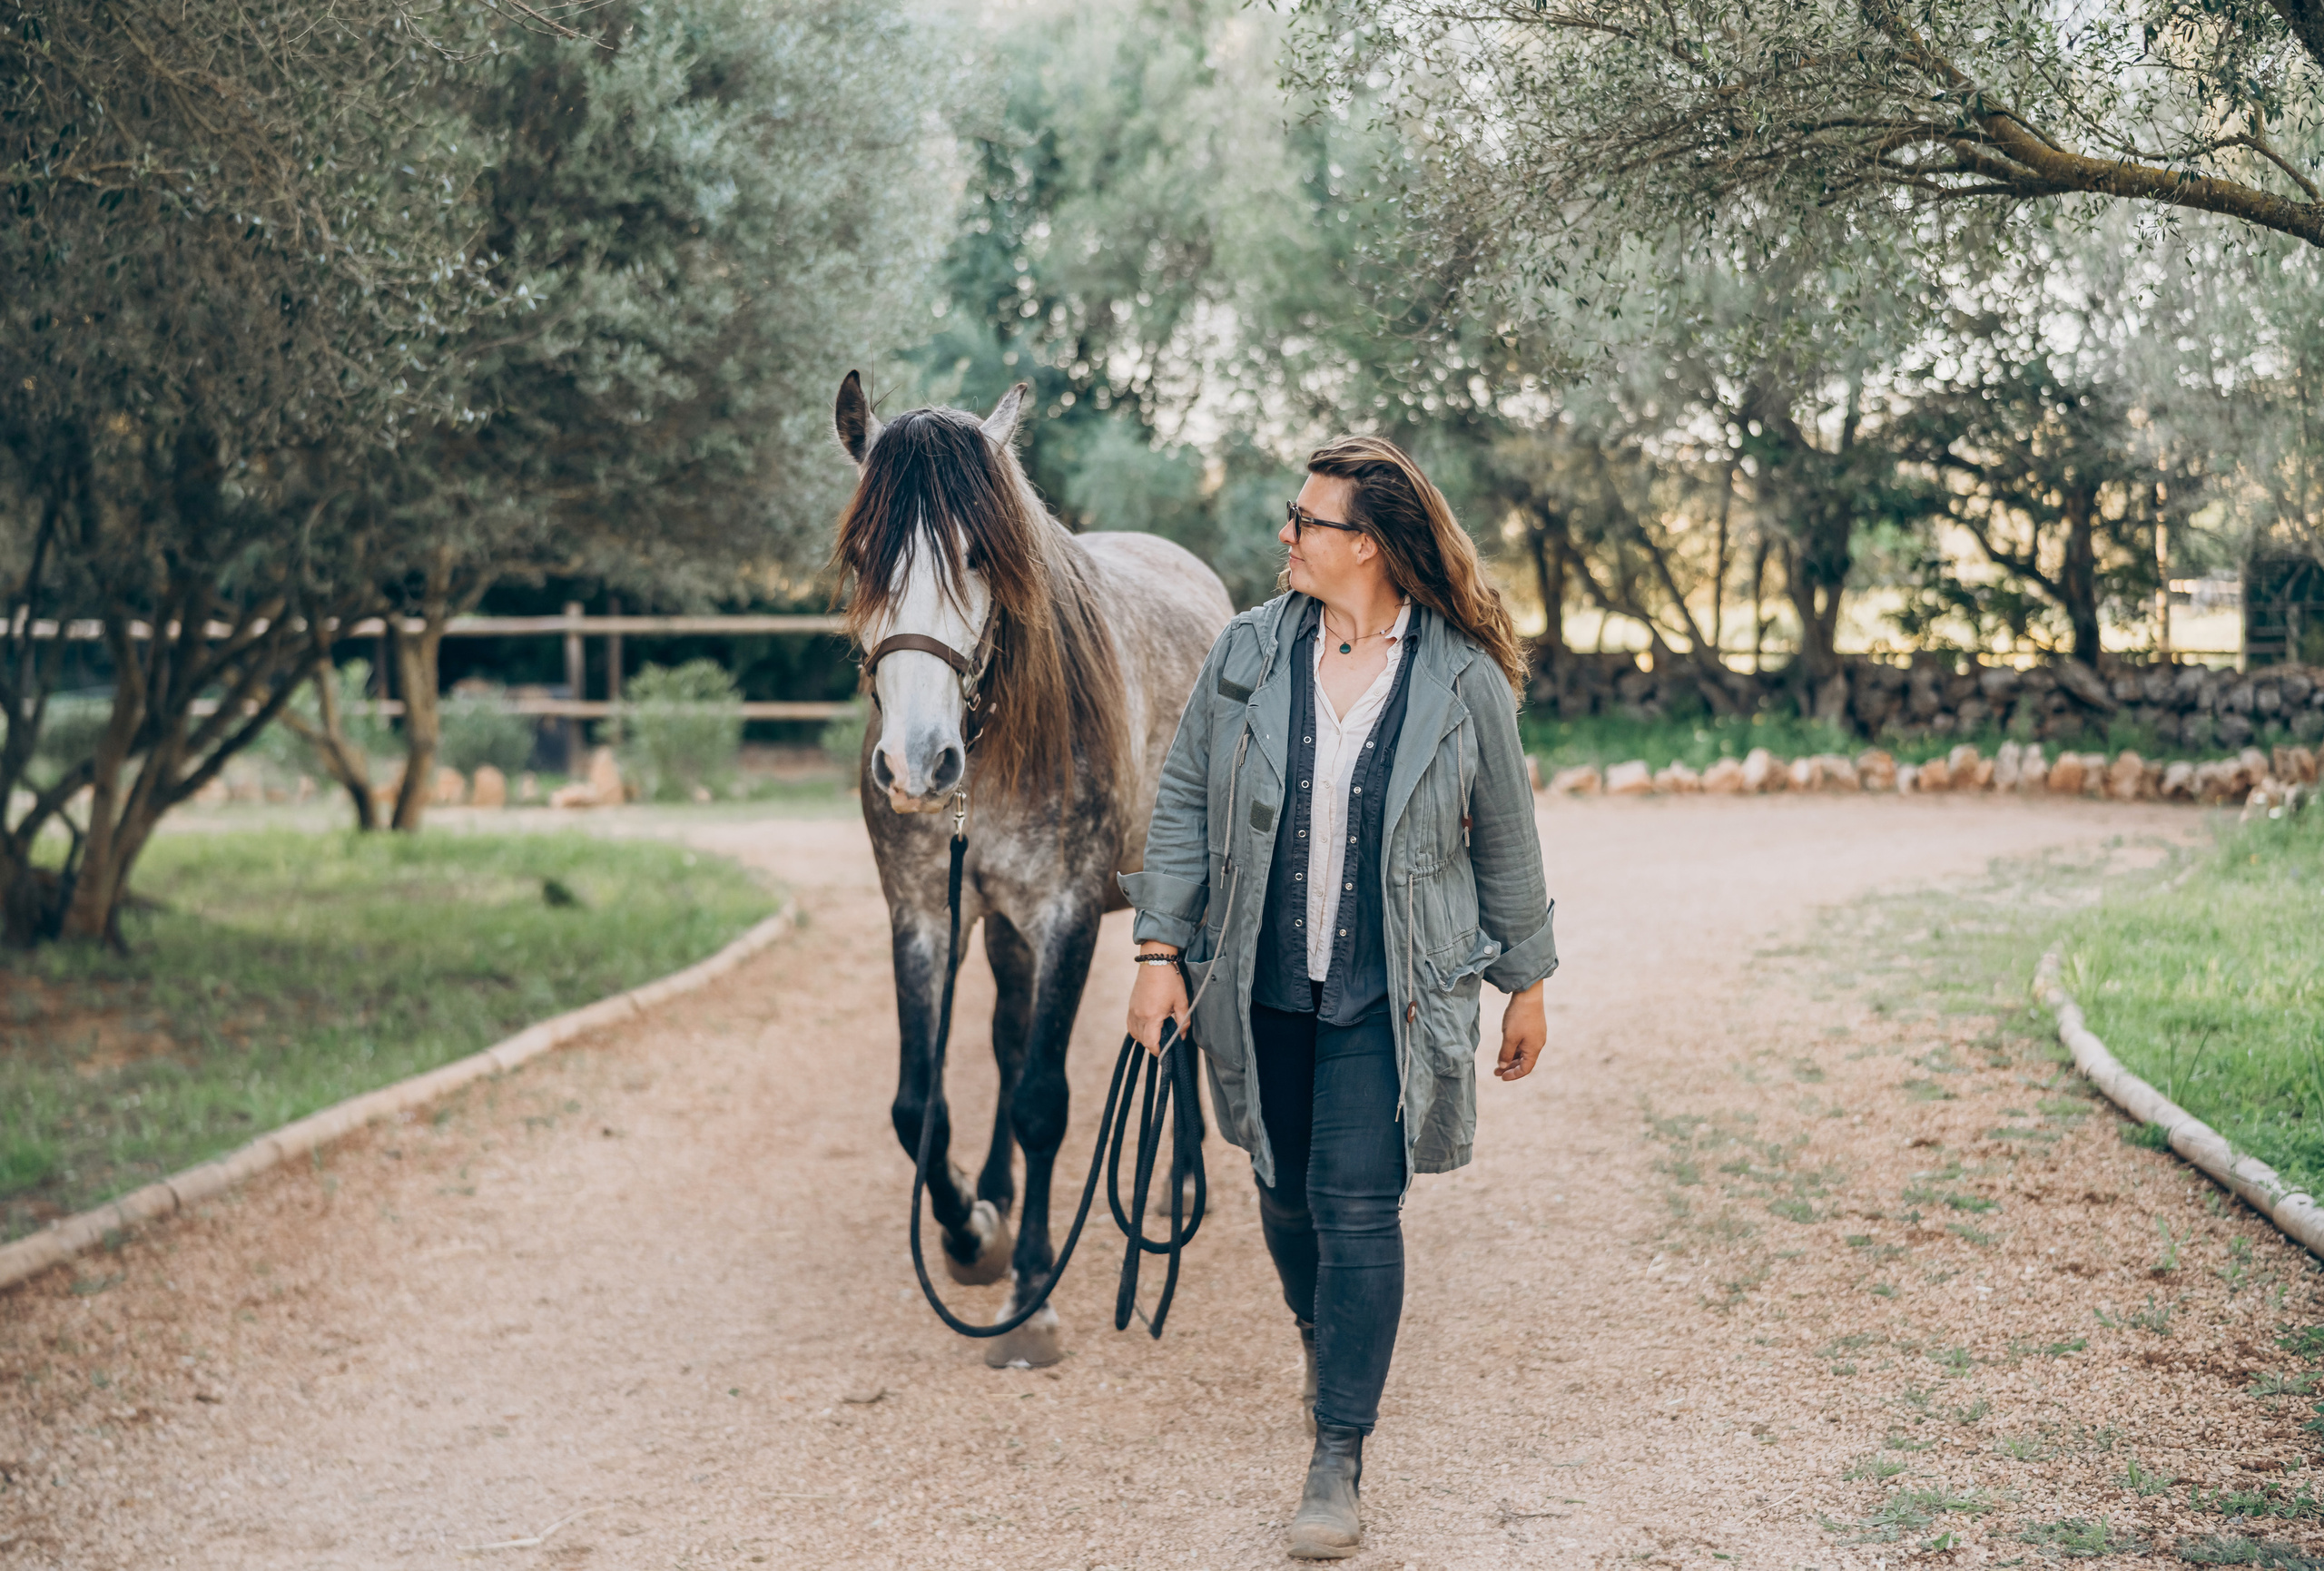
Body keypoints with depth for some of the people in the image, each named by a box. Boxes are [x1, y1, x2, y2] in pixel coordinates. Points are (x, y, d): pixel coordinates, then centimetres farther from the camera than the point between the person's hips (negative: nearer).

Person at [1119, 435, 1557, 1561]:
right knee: (1285, 1191, 16)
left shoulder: (1464, 681, -6)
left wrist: (1526, 981, 9)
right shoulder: (1247, 654, -1)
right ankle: (1324, 1340, 47)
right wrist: (1160, 949, -1)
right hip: (1260, 986, 3)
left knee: (1357, 1207, -7)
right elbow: (1183, 803, 4)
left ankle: (1338, 1461, 1)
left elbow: (1505, 839, 4)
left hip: (1389, 994, -3)